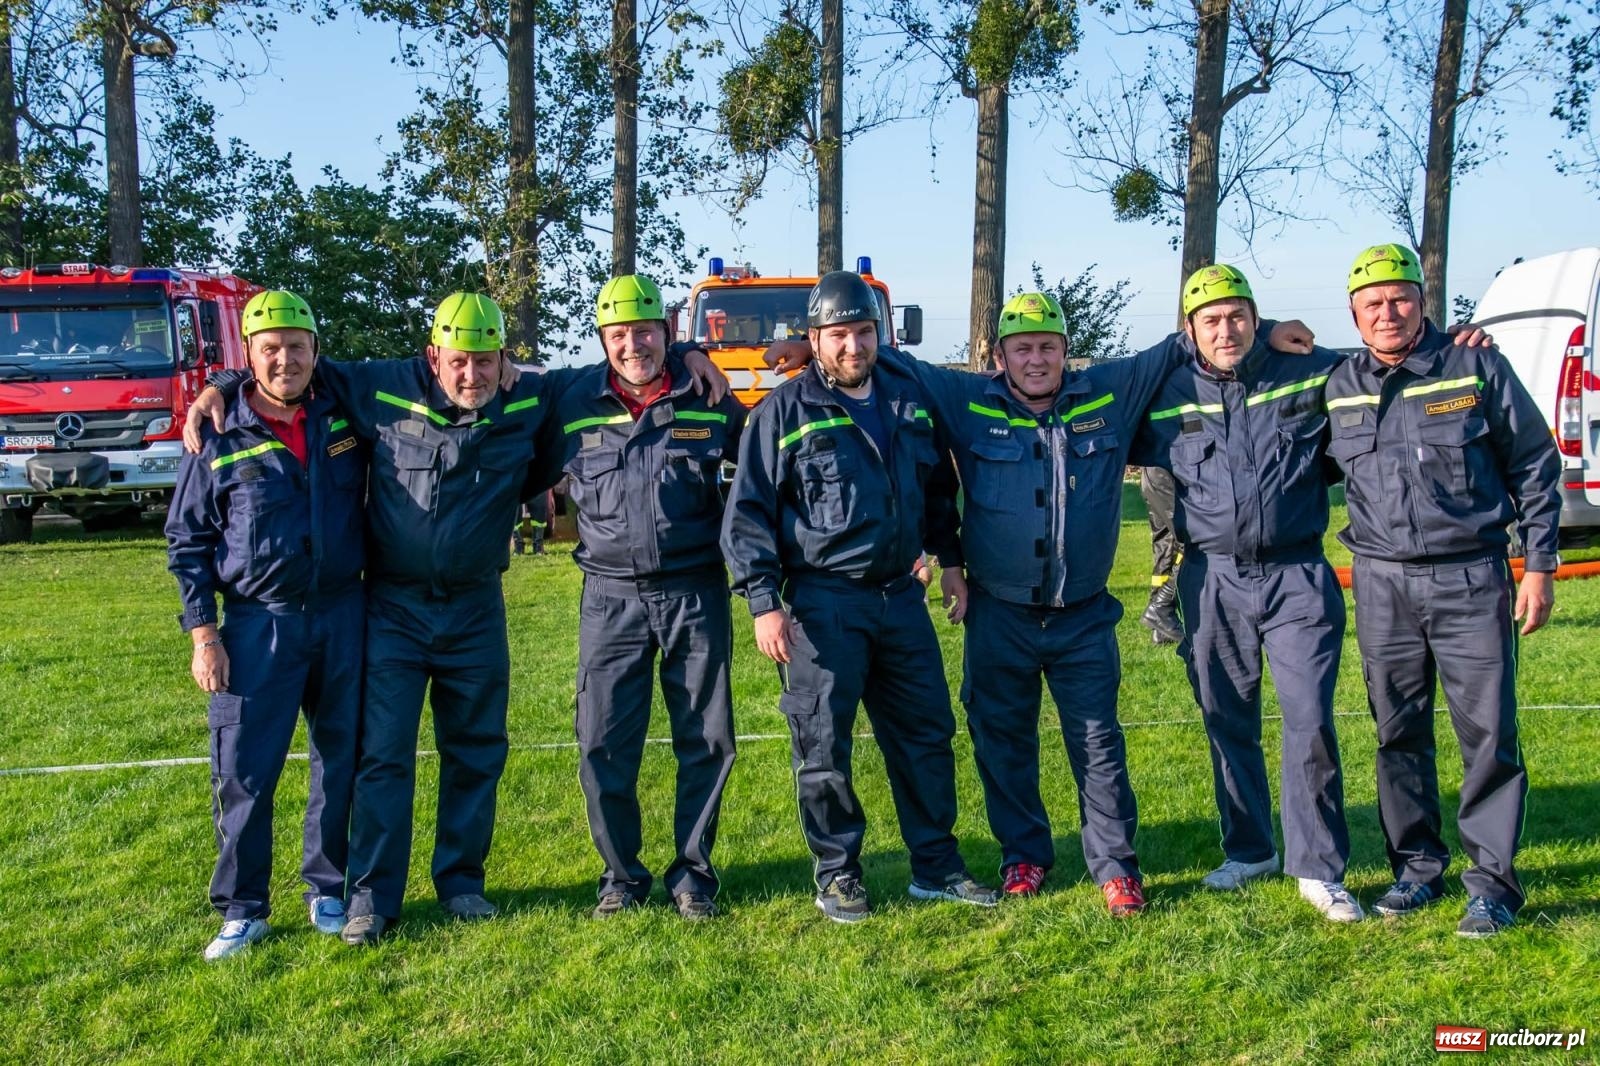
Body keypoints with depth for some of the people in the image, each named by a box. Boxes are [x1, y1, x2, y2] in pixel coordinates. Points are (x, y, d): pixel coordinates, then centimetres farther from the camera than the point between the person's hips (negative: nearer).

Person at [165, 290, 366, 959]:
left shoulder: (345, 420, 4)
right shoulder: (221, 439, -2)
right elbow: (187, 542, 1)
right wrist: (203, 633, -5)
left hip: (343, 618, 3)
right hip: (258, 623, -2)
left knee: (342, 760, 10)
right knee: (244, 771, -2)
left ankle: (329, 890, 25)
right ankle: (241, 909, 12)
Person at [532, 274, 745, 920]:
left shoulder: (709, 401, 1)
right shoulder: (575, 406, 2)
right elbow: (530, 479, 14)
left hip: (696, 594, 0)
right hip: (612, 598, 0)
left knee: (707, 741, 5)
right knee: (604, 746, 0)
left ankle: (692, 873, 21)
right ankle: (621, 875, 18)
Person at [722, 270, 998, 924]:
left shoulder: (908, 403, 11)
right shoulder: (785, 411, -4)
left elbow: (937, 490, 24)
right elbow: (748, 512, -6)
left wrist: (947, 557, 20)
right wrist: (764, 602, -12)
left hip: (900, 596, 5)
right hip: (823, 604, -5)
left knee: (927, 733, 10)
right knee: (823, 746, 1)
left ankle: (935, 867, 24)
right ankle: (837, 875, 18)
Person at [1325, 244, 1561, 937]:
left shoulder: (1477, 367, 0)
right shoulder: (1337, 387, 7)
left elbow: (1536, 465, 3)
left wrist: (1539, 564, 0)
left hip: (1471, 576, -3)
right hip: (1381, 584, 3)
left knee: (1488, 730, -3)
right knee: (1398, 732, 8)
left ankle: (1493, 879, 7)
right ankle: (1417, 866, 22)